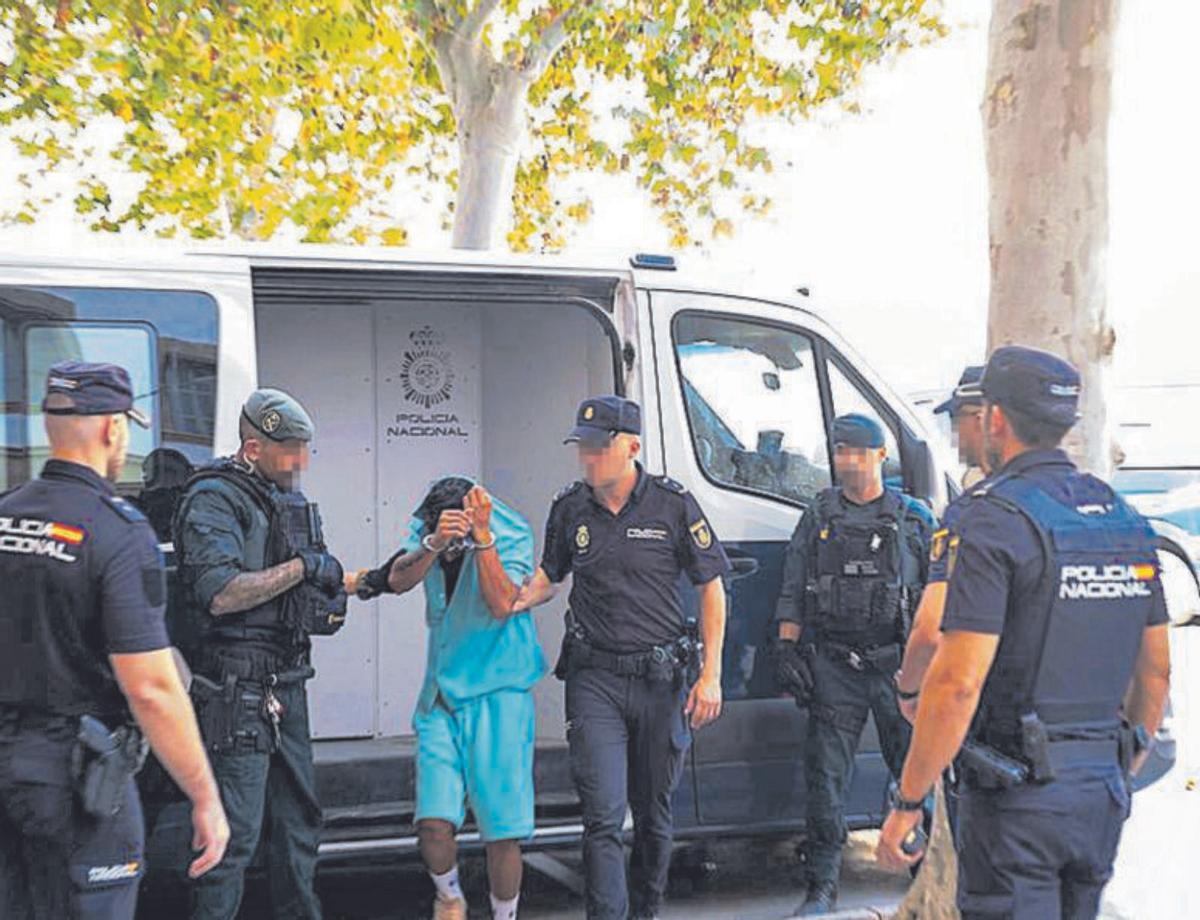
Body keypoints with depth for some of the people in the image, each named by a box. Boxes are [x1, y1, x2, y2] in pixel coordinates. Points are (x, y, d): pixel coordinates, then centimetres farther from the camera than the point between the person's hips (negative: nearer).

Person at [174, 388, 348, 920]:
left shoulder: (288, 498, 15)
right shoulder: (214, 500, -12)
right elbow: (221, 594, -24)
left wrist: (331, 597, 6)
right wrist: (302, 566, -18)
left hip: (287, 683, 9)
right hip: (239, 689, -9)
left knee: (299, 820, 17)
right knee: (236, 832, -7)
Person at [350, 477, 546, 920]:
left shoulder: (511, 533, -10)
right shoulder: (424, 530, 0)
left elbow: (502, 606, -21)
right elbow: (398, 580, -17)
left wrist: (481, 536, -29)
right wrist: (434, 543, -33)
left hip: (497, 693, -3)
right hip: (441, 696, 3)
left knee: (502, 831, -3)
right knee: (433, 823, -6)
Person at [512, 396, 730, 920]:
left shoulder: (672, 504, -5)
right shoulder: (569, 509, 3)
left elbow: (711, 587, 1)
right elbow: (549, 577, 17)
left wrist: (711, 675, -4)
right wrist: (513, 600, -6)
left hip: (661, 678, 0)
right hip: (595, 678, 1)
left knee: (654, 813, 13)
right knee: (603, 814, -9)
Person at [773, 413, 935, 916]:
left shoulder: (915, 520, 6)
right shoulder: (818, 517, 9)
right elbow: (793, 592, 11)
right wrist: (787, 649, 2)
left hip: (898, 665, -1)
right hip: (833, 667, 1)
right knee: (825, 778, 1)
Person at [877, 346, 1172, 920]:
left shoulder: (995, 518, -14)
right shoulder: (1124, 519, 10)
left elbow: (959, 682, -20)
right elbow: (1156, 671, 16)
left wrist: (907, 803, -14)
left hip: (1018, 795, -7)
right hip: (1102, 795, 8)